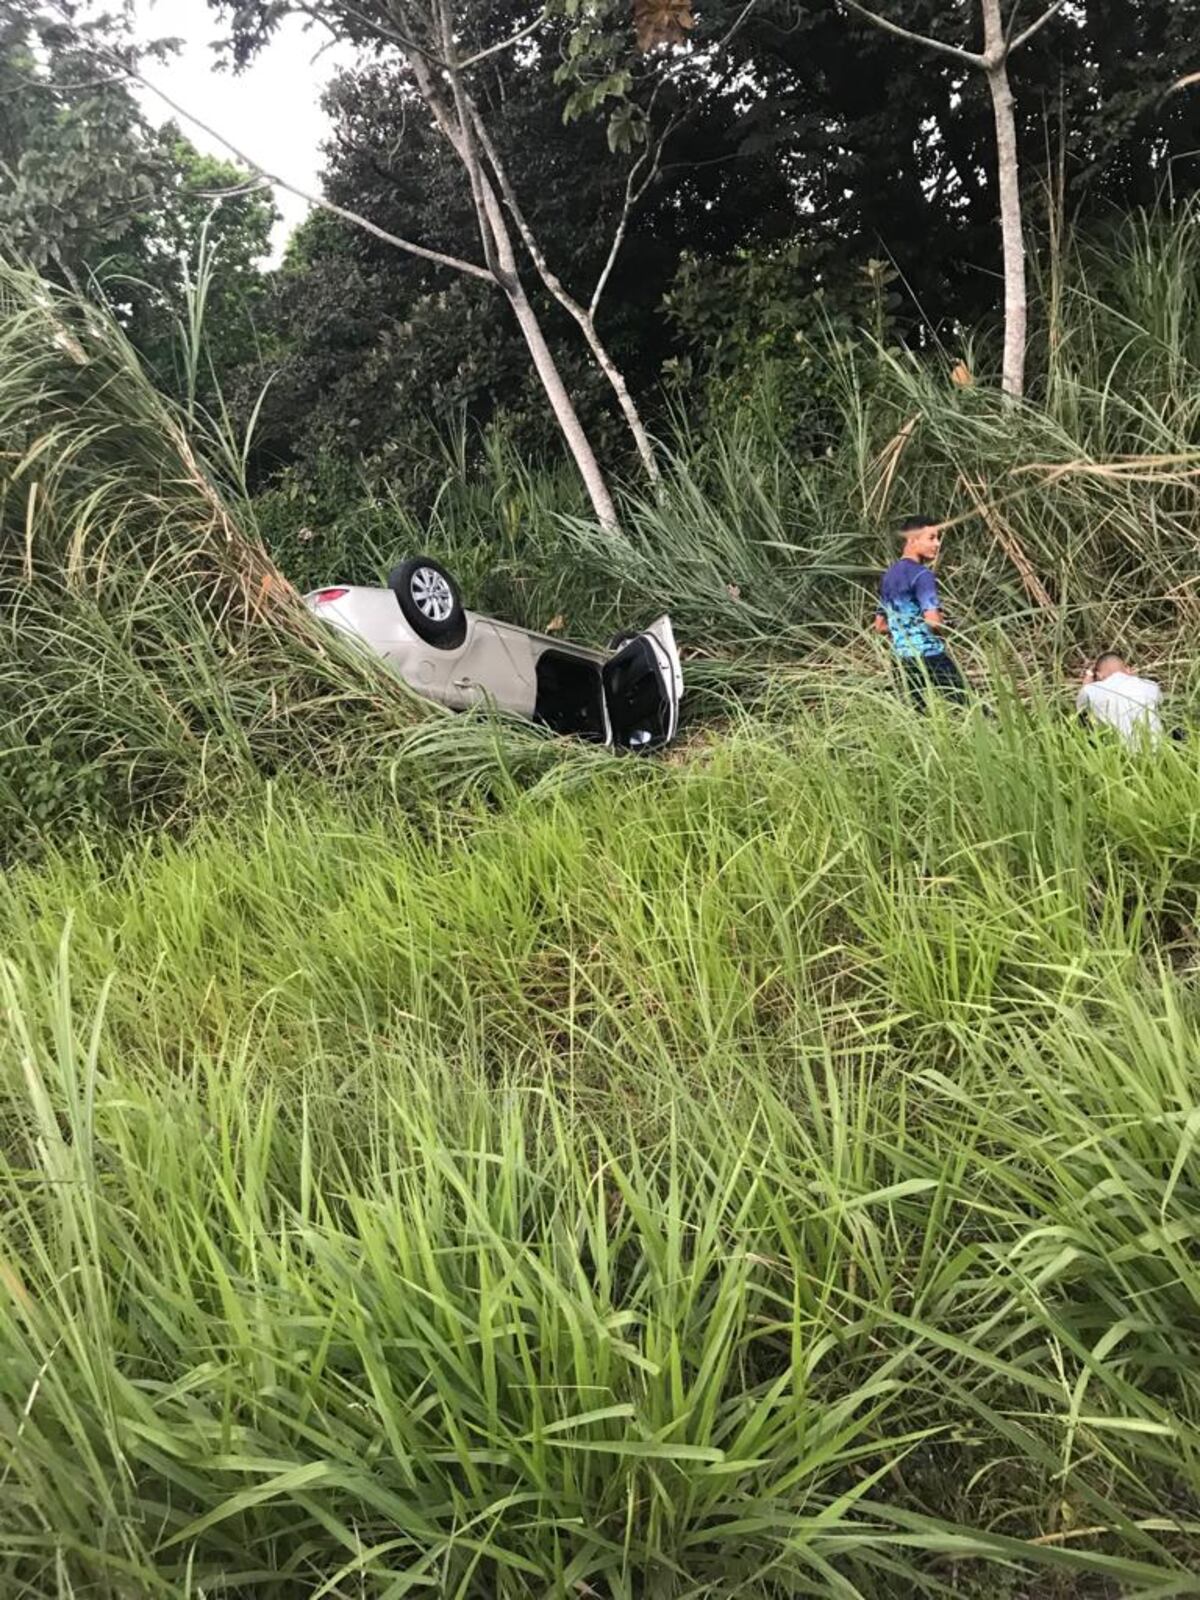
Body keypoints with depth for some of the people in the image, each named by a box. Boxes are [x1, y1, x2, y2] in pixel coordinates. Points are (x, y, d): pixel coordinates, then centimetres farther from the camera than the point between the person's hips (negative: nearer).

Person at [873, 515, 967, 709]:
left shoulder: (888, 576, 13)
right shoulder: (922, 574, -12)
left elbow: (880, 626, 19)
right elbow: (933, 620, -22)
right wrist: (943, 627, -1)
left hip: (904, 657, 8)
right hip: (930, 655, -8)